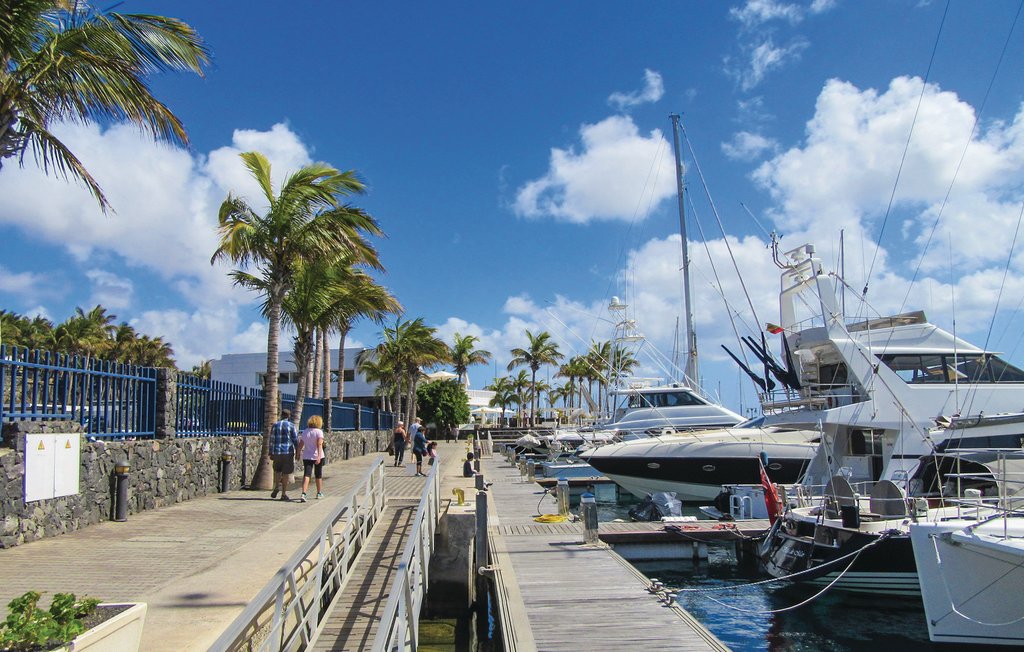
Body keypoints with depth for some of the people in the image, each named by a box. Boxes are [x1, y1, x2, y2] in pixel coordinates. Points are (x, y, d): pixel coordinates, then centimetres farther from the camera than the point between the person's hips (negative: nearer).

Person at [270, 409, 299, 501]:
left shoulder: (275, 425, 5)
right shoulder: (291, 426, -4)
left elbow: (272, 440, 4)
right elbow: (296, 440, -5)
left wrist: (271, 453, 8)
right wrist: (297, 452, 2)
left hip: (277, 452, 3)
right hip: (288, 452, -2)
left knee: (277, 470, 21)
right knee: (286, 473, 3)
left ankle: (276, 487, 0)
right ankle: (284, 494, 3)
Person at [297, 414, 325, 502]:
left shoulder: (305, 432, 6)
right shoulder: (319, 432, -9)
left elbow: (300, 445, 9)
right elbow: (319, 444, -20)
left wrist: (298, 453, 23)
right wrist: (319, 456, -26)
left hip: (306, 456, 3)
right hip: (317, 456, -3)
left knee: (306, 475, -4)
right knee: (318, 475, 14)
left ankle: (303, 494, -22)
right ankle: (319, 493, 28)